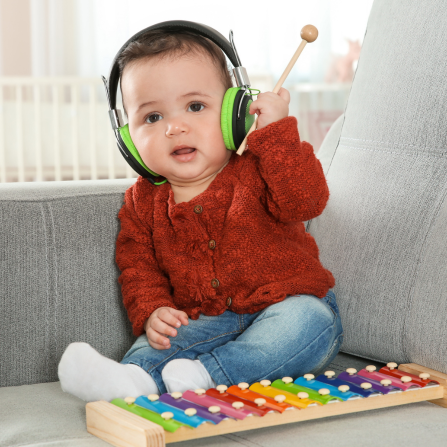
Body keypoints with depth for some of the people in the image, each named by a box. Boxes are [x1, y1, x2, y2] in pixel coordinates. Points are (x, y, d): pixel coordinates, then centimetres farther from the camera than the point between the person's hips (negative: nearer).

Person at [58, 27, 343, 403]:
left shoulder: (256, 170, -5)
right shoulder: (144, 202, 6)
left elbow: (306, 201, -23)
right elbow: (137, 267, 9)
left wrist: (276, 131, -27)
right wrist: (150, 313, -12)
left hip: (285, 308, -3)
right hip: (206, 321, 3)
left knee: (309, 321, -34)